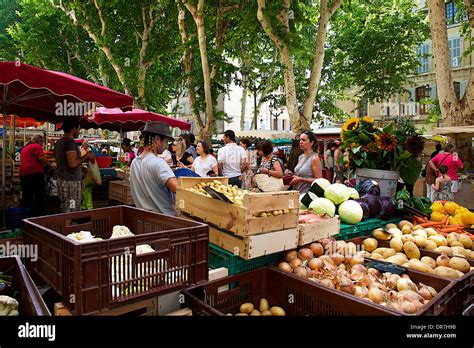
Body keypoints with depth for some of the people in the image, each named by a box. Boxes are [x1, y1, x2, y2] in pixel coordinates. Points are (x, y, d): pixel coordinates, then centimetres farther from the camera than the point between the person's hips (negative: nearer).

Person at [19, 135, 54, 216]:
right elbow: (41, 158, -13)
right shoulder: (37, 146, 0)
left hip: (23, 175, 8)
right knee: (40, 197, -4)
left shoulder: (24, 149, 26)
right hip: (35, 173, -8)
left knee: (27, 197, 10)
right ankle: (40, 216, -6)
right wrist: (51, 165, -2)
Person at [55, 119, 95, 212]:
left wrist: (83, 158, 18)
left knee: (64, 211, 14)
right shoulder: (70, 142, -14)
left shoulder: (58, 142, 15)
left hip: (61, 180, 10)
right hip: (71, 181, -10)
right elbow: (73, 164, -23)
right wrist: (86, 157, -9)